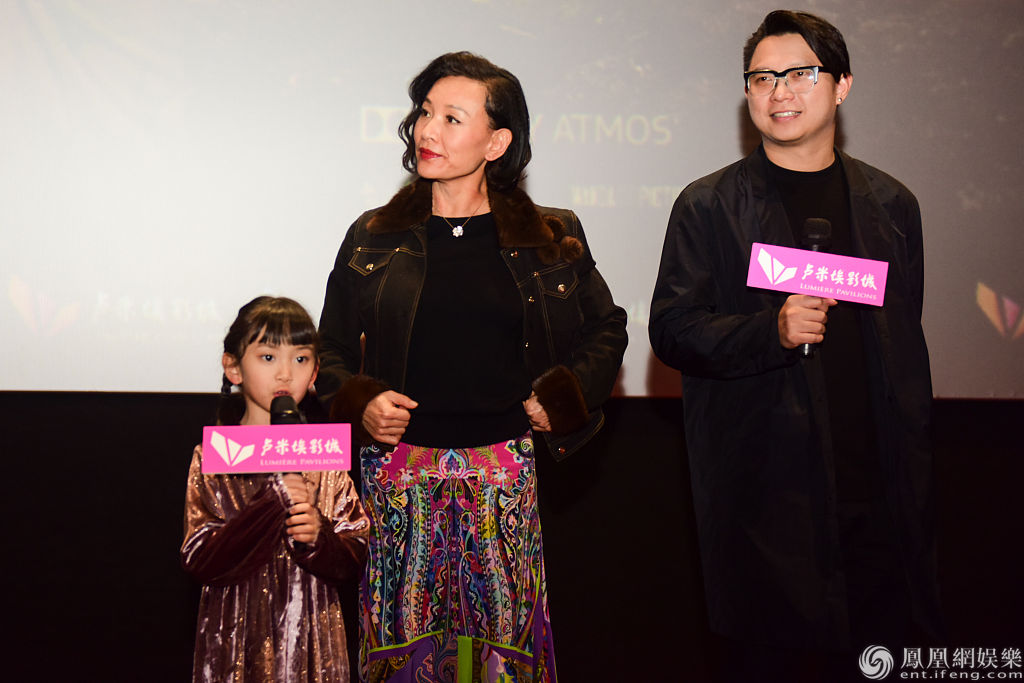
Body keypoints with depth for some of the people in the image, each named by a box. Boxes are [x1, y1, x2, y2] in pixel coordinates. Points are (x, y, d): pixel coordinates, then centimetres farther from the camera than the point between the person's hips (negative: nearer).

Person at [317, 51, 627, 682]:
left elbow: (607, 329, 16)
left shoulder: (551, 241, 5)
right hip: (399, 472, 1)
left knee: (504, 633, 1)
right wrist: (359, 404, -5)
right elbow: (332, 350, 13)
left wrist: (563, 398, 2)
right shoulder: (375, 239, 7)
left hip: (503, 471, 0)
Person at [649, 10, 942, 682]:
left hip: (876, 496, 3)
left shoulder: (891, 204, 11)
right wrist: (770, 331, -20)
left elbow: (907, 349, 14)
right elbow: (672, 330, -3)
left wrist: (916, 489, 12)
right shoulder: (709, 207, 1)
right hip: (764, 494, -3)